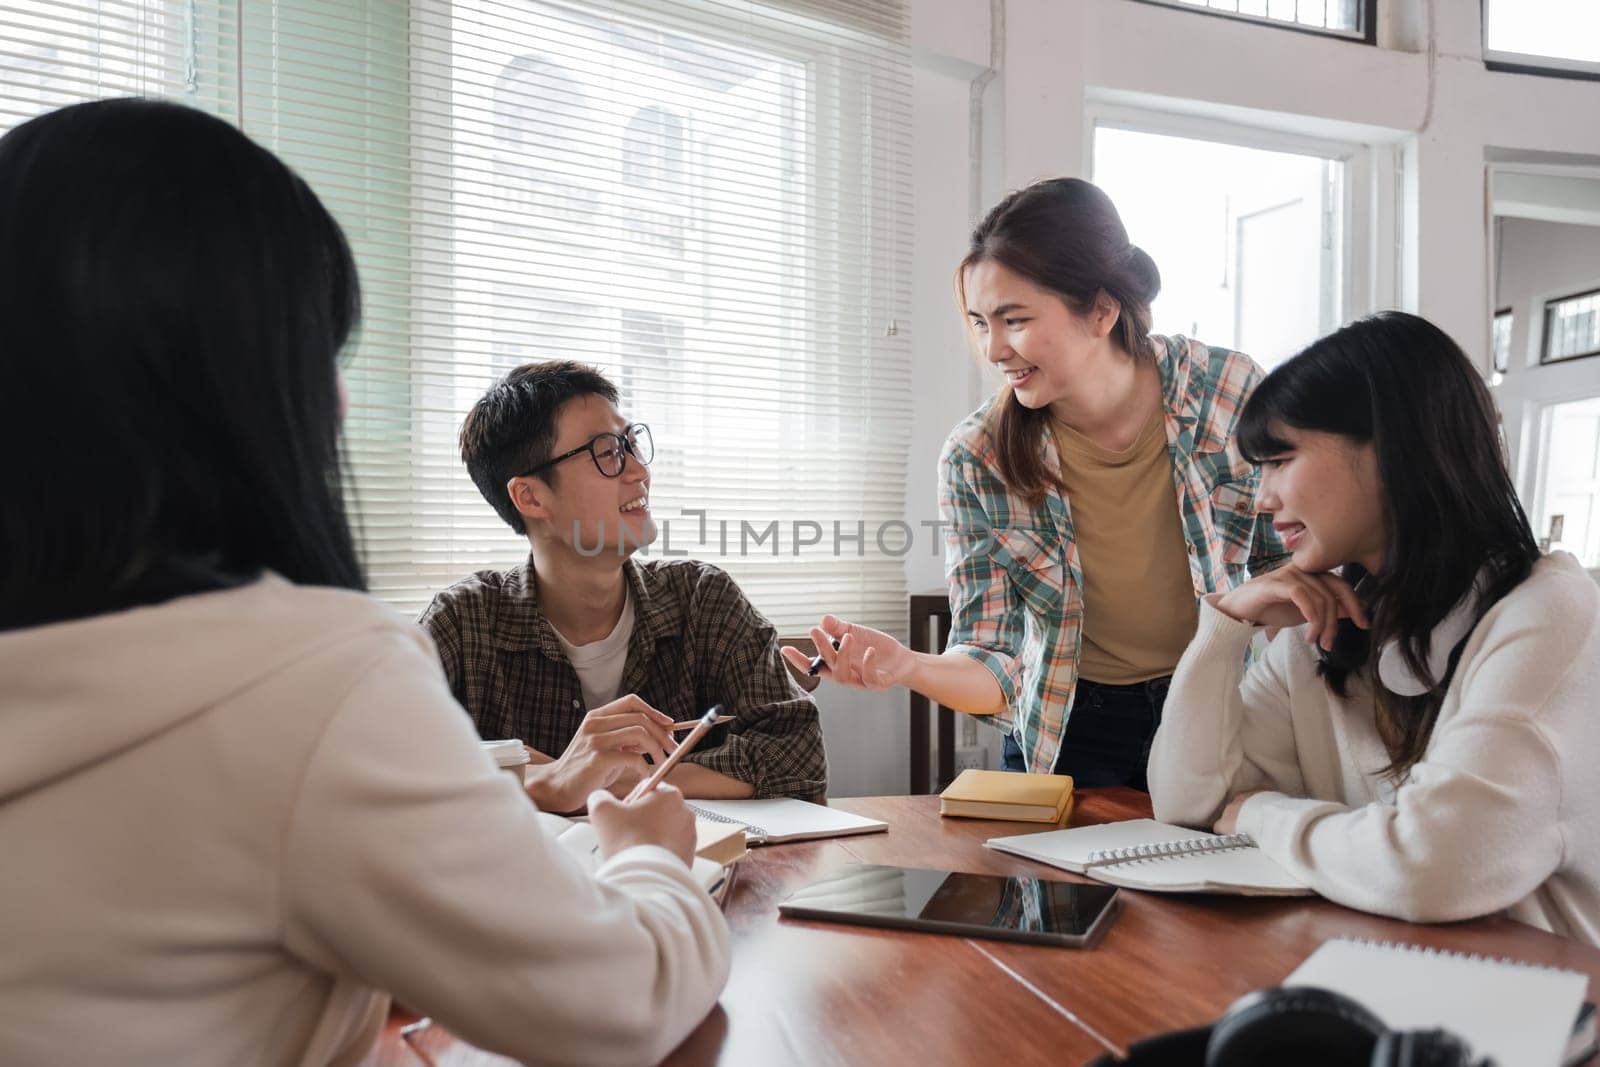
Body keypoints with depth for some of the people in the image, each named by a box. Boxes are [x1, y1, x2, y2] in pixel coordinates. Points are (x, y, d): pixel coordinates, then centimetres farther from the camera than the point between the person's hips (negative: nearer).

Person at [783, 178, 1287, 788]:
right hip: (1072, 735, 0)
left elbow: (1288, 570, 1)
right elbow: (995, 668, -13)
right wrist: (905, 666, -34)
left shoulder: (1232, 393, -14)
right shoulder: (975, 459, -15)